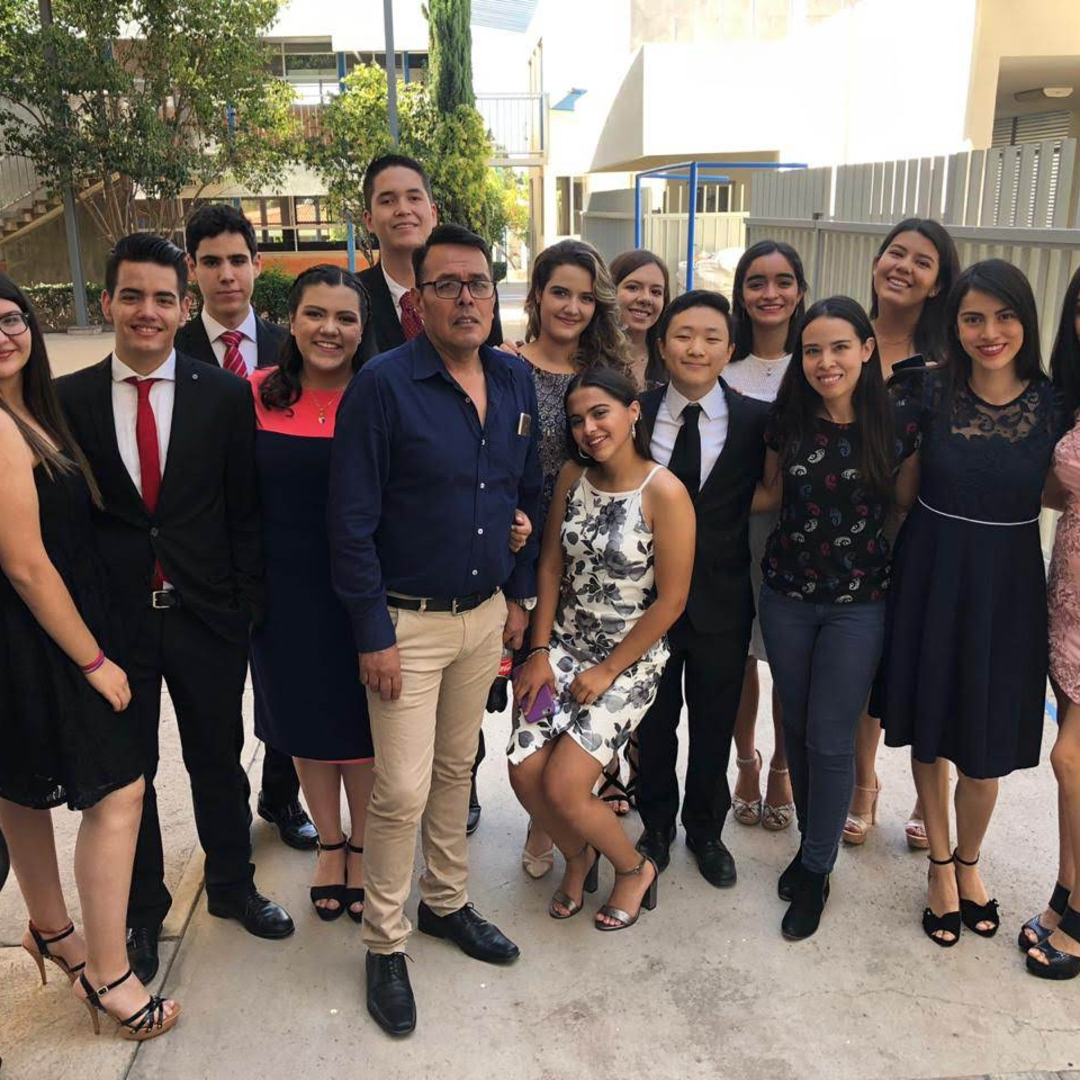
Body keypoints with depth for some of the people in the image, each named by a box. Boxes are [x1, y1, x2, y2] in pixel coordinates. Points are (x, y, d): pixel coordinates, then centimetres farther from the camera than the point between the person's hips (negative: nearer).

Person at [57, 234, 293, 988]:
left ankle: (232, 885, 38)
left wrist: (248, 603, -5)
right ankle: (143, 908, 36)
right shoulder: (69, 399, -2)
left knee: (218, 760, 16)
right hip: (113, 616, 1)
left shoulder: (225, 396, -3)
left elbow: (245, 509, -1)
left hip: (207, 614, 0)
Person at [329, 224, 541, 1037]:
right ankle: (385, 945, 21)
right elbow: (352, 522, -15)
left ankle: (447, 902, 38)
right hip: (408, 622, -5)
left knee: (457, 768, 19)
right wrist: (374, 634, -15)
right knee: (403, 792, 1)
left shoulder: (516, 381, 2)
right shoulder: (383, 385, -15)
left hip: (487, 613, 5)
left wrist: (521, 595, 9)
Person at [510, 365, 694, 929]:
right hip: (565, 645, 5)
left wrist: (609, 670, -10)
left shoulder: (664, 493, -16)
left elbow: (671, 599, -14)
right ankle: (578, 858, 27)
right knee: (525, 773, -5)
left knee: (563, 787, -11)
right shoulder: (573, 476, 1)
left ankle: (635, 868, 20)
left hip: (630, 657, -5)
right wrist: (540, 650, -1)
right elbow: (551, 566, 5)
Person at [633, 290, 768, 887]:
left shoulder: (756, 421, -7)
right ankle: (656, 826, 40)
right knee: (652, 722, 17)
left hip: (721, 600, 0)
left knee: (714, 724, 17)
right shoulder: (634, 413, -6)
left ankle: (706, 830, 40)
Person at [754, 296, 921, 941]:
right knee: (797, 728, 14)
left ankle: (816, 873, 20)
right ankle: (813, 839, 36)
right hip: (787, 595, 3)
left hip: (859, 603, -3)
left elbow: (905, 502, 4)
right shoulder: (787, 422, -3)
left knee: (830, 739, 2)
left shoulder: (898, 425, -8)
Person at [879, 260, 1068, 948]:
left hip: (1006, 588, 0)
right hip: (930, 577, 0)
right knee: (929, 734, 13)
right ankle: (940, 864, 37)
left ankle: (968, 860, 39)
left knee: (985, 749, 10)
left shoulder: (1054, 406, -6)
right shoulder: (929, 393, -6)